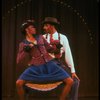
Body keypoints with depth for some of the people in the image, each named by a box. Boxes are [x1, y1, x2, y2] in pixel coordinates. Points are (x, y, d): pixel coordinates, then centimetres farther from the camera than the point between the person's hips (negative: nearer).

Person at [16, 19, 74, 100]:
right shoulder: (23, 44, 7)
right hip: (35, 68, -3)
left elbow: (49, 49, 21)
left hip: (49, 64, 3)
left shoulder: (40, 37, 16)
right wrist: (26, 51, -11)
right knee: (19, 83, -26)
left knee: (70, 81, -12)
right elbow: (19, 62, 1)